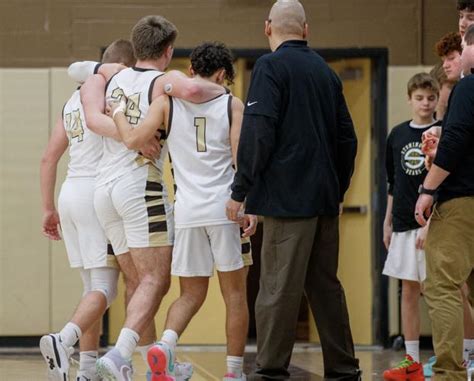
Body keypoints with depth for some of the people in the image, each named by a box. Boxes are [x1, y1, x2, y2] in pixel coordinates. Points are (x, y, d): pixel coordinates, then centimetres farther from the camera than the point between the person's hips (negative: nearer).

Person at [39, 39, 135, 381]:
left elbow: (49, 158, 18)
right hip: (98, 191, -8)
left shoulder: (74, 100, 19)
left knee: (92, 286, 15)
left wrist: (49, 208, 20)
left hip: (70, 192, 8)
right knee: (105, 287, -9)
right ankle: (63, 340, -30)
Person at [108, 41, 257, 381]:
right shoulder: (232, 105, 2)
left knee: (191, 294, 12)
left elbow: (133, 139, -7)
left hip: (187, 210, 2)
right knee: (235, 293, 11)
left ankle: (165, 343, -15)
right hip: (225, 208, -2)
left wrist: (118, 114, 12)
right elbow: (242, 158, -6)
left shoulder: (167, 102, 4)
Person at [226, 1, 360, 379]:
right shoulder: (325, 71, 15)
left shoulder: (270, 66, -6)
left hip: (288, 198, -7)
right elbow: (347, 138, 18)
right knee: (325, 284, 13)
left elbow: (258, 132, -15)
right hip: (325, 198, 7)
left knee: (279, 287, -6)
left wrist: (240, 190, -10)